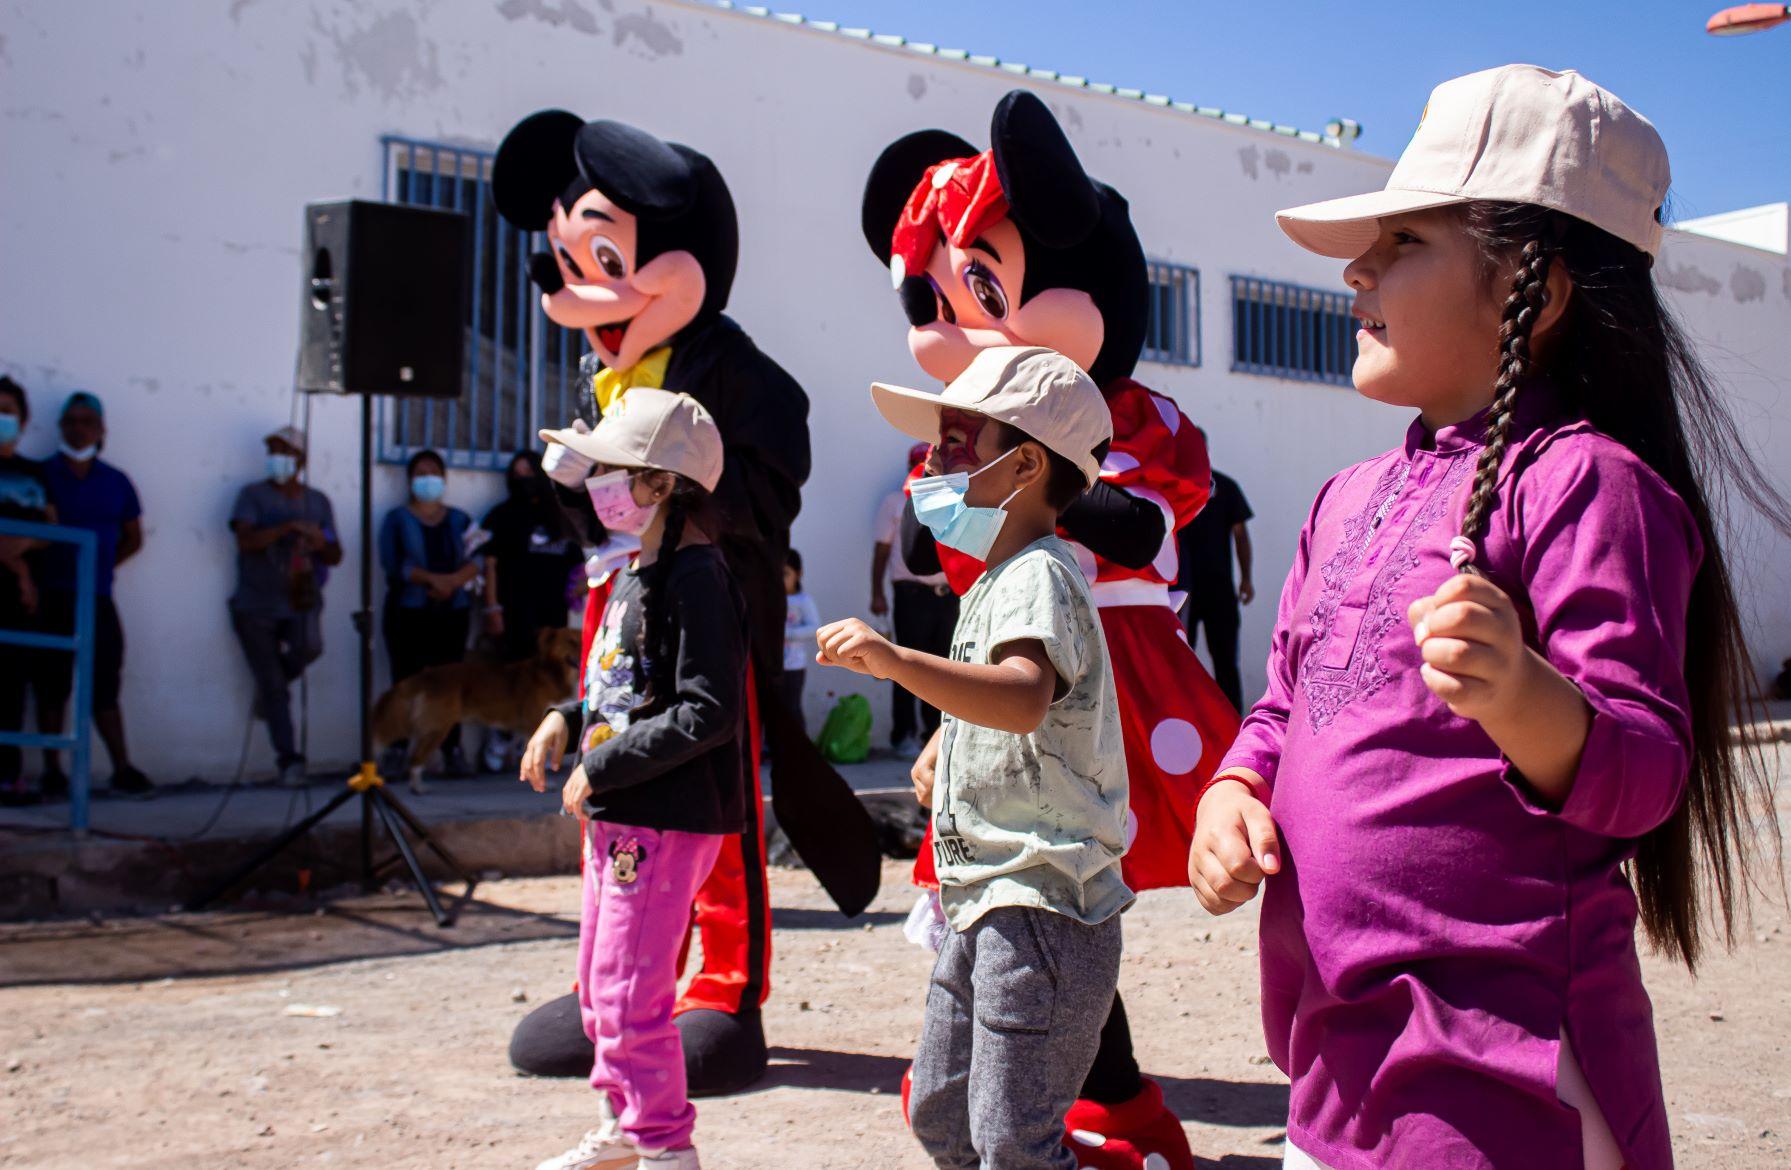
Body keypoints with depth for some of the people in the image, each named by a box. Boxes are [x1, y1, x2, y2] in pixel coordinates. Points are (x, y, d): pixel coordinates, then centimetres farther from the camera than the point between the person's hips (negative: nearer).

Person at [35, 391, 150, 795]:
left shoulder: (116, 482, 10)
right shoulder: (42, 475, 1)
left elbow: (133, 538, 17)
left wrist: (100, 564, 5)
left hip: (97, 599, 2)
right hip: (51, 598, -2)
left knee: (104, 684, 2)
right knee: (52, 682, 1)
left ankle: (122, 768, 2)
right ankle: (52, 769, 7)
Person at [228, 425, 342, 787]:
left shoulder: (317, 501, 11)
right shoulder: (253, 495, 1)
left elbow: (335, 556, 11)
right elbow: (246, 540, -16)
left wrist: (321, 544, -12)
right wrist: (290, 527, -25)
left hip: (301, 600, 2)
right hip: (256, 604, -2)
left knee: (309, 648, -27)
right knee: (273, 687, -2)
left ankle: (273, 680, 8)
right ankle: (288, 758, 7)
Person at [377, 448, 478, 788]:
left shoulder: (459, 519, 16)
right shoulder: (397, 519, 8)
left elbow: (475, 561, 3)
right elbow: (393, 563, -7)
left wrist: (452, 581, -16)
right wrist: (433, 579, -17)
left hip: (453, 611, 2)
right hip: (409, 612, -2)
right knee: (407, 683, -6)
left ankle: (453, 752, 2)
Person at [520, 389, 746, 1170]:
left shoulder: (696, 577, -18)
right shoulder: (635, 576, 13)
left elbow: (708, 712, -24)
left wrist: (601, 768, -20)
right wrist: (568, 720, 5)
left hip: (667, 820, -10)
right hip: (615, 814, 10)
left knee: (630, 994, -6)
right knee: (598, 984, 20)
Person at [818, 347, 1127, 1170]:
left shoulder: (1038, 575, -15)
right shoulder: (993, 583, 17)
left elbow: (1024, 698, -37)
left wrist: (895, 660, -48)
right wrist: (944, 756, 16)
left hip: (1042, 902, -11)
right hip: (983, 901, 11)